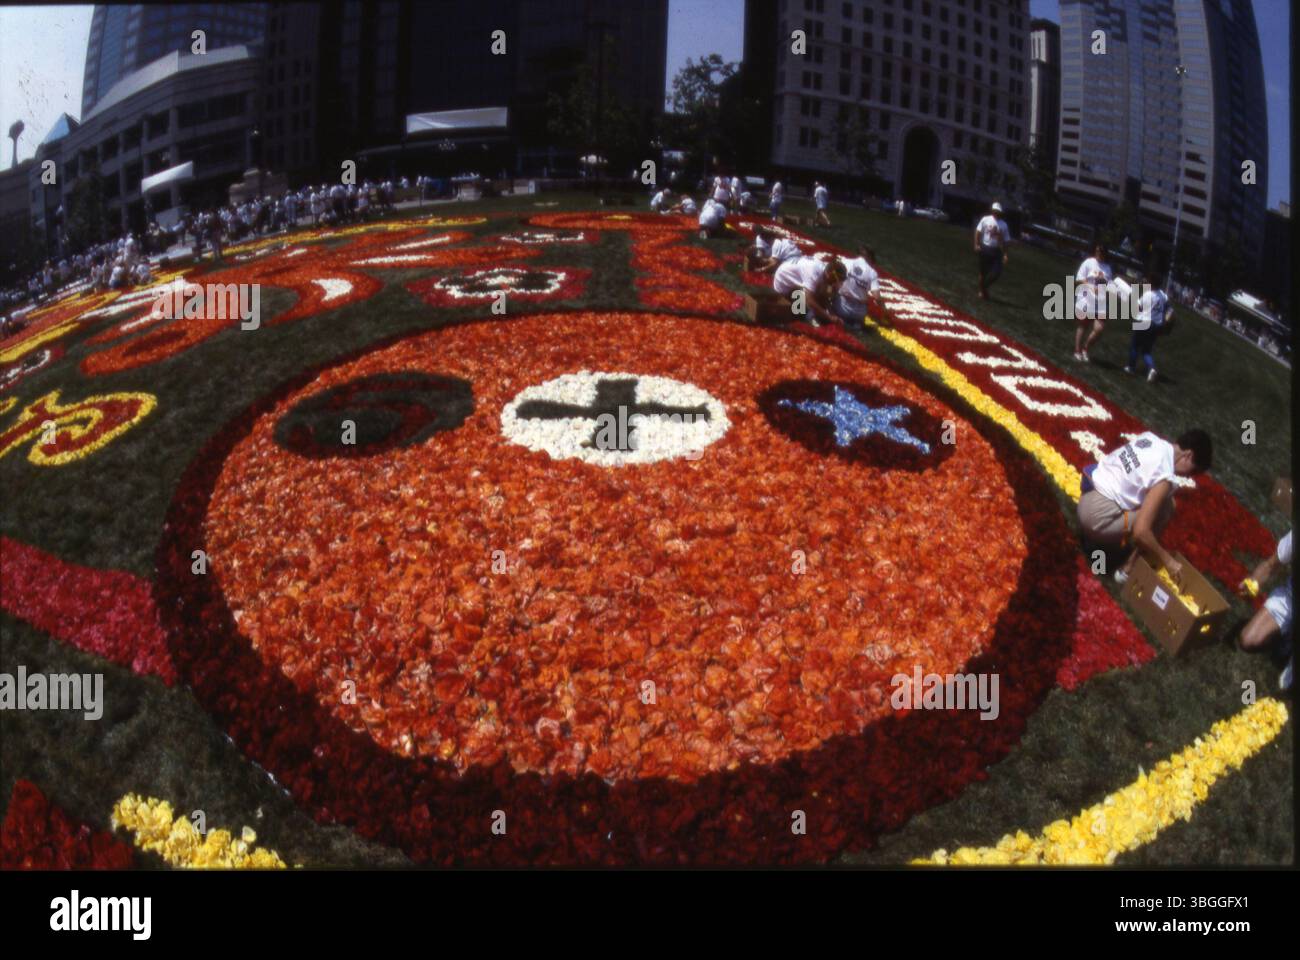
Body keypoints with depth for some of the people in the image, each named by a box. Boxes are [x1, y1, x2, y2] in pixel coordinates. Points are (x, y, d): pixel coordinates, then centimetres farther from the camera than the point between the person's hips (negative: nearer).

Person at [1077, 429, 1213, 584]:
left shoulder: (1149, 437, 3)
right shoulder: (1164, 476, -19)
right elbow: (1140, 532, -23)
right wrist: (1168, 560, -10)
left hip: (1088, 496, 9)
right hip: (1098, 517, -9)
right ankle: (1129, 569, 3)